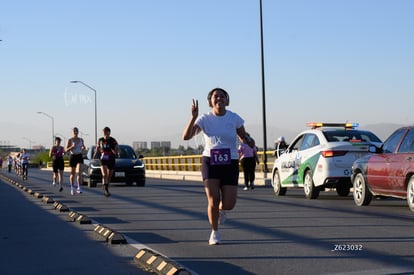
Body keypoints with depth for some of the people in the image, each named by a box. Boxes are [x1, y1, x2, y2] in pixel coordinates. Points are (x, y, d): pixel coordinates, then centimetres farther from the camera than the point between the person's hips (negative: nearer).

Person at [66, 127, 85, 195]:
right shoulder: (70, 140, -2)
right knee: (72, 174, 8)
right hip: (73, 157, -1)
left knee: (79, 172, -18)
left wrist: (83, 148, -2)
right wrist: (72, 146, -21)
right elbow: (66, 149, -5)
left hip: (79, 157, 1)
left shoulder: (81, 139, 8)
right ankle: (72, 188, 25)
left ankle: (79, 188, -19)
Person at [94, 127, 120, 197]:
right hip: (103, 160, 0)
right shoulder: (100, 140, 0)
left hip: (111, 160, 1)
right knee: (104, 175, -20)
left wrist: (116, 152, -31)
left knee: (109, 176, 11)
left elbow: (118, 150, -8)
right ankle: (106, 190, -25)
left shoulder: (113, 141, -7)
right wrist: (95, 154, -3)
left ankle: (106, 190, 31)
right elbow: (97, 148, 15)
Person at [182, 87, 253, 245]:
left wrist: (248, 141, -14)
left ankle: (221, 209, 33)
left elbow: (244, 137, 10)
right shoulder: (205, 119, -1)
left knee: (229, 204, -7)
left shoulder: (234, 118, 1)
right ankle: (214, 233, 15)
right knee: (212, 200, -8)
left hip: (230, 163, 1)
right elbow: (186, 136, -11)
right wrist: (193, 117, -22)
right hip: (210, 162, 0)